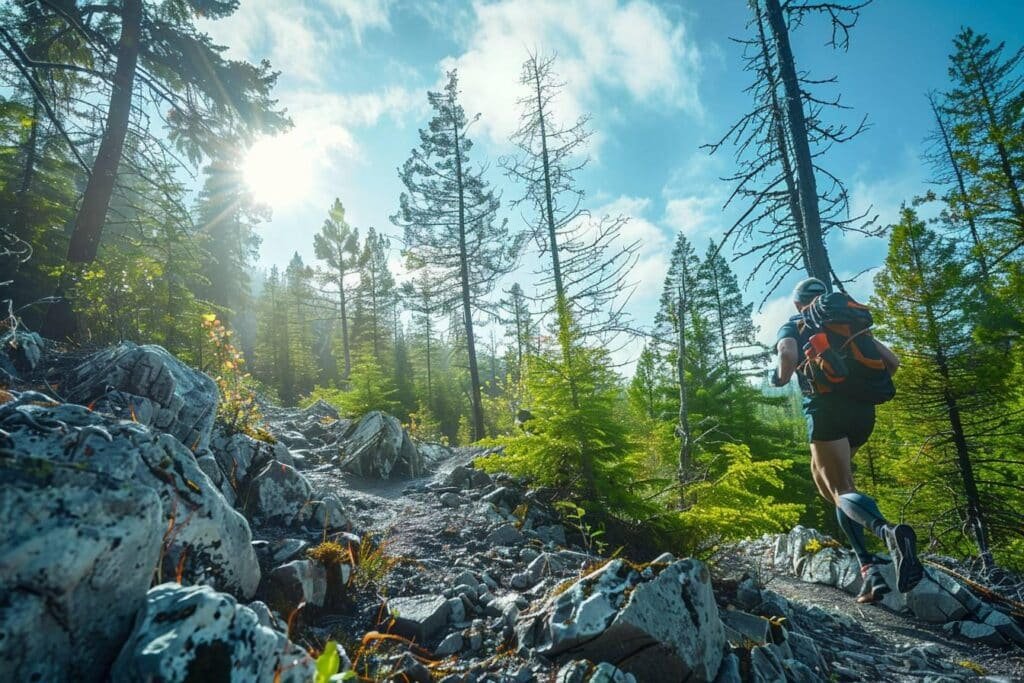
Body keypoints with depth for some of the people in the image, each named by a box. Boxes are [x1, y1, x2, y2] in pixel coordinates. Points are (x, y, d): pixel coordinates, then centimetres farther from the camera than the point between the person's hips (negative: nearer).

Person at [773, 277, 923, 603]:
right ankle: (867, 562, 9)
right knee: (824, 477, 19)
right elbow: (892, 361, 13)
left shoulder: (791, 326, 9)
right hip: (862, 410, 6)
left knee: (842, 489, -7)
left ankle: (889, 532, -39)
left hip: (826, 411, -6)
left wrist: (780, 378, 4)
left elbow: (788, 356, -15)